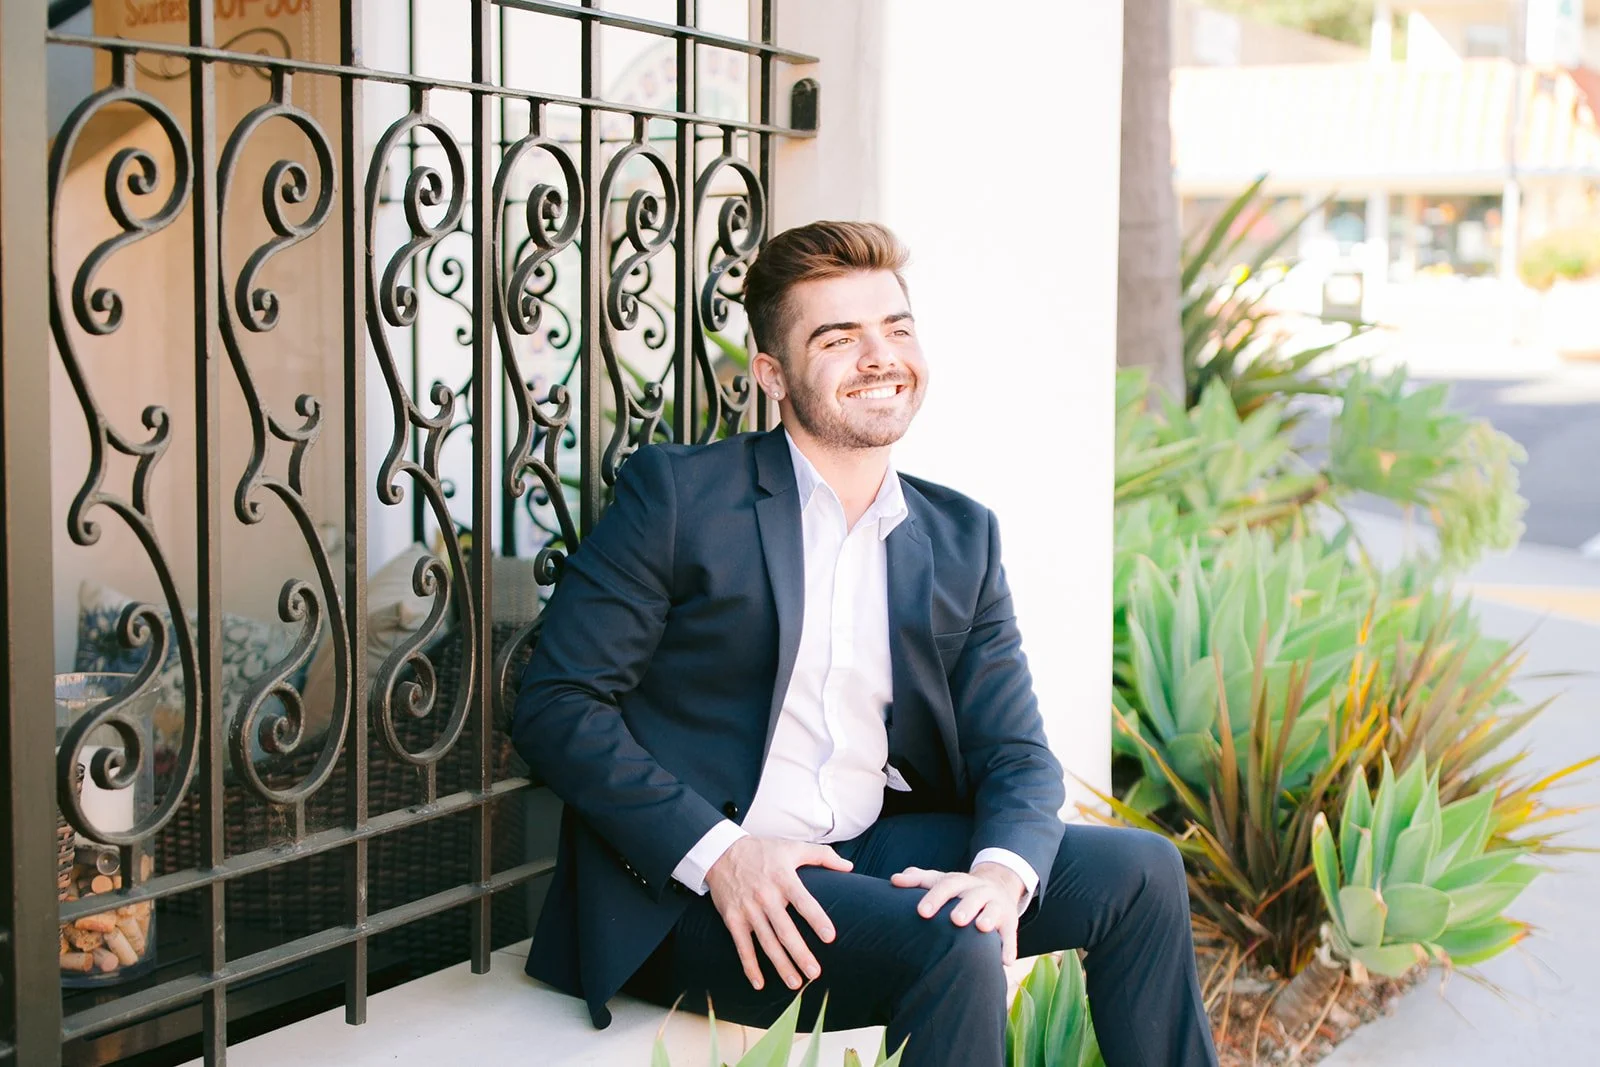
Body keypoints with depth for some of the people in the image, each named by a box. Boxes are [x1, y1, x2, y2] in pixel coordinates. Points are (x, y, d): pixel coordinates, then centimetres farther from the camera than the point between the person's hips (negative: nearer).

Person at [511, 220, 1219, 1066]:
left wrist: (1003, 869, -17)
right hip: (693, 891, -5)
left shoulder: (961, 537, 11)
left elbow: (1014, 753, 7)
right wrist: (716, 852, -20)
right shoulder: (676, 492, -4)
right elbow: (555, 704, -9)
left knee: (1141, 870, -8)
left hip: (876, 851, 6)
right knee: (954, 950, -29)